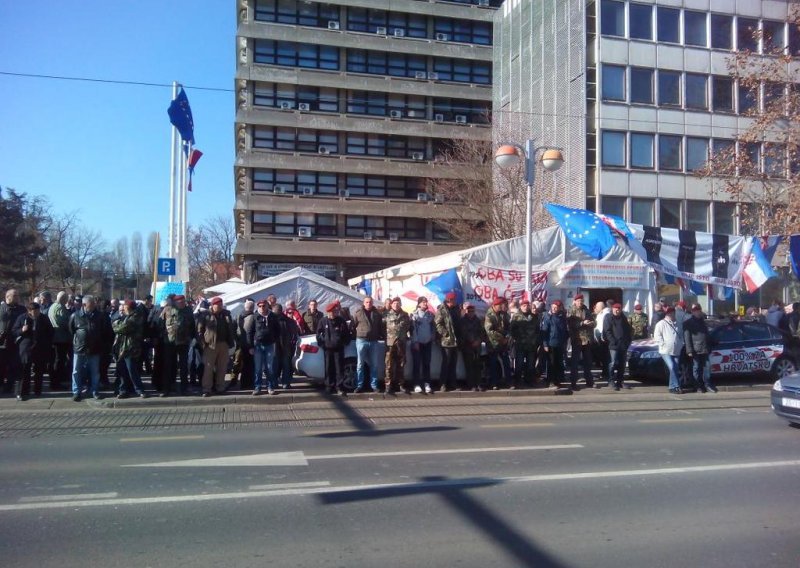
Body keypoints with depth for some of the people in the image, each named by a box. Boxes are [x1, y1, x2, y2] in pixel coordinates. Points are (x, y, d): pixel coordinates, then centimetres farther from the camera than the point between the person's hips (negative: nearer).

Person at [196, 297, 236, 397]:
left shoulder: (226, 314, 11)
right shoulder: (205, 315, -2)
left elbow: (231, 328, 14)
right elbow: (200, 329, -3)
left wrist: (231, 341, 6)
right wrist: (203, 342, -10)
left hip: (223, 344, 4)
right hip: (210, 344, -4)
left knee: (222, 367, 9)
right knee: (208, 367, -4)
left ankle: (220, 387, 18)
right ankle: (206, 389, -1)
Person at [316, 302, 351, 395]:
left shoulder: (341, 320, 2)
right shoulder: (323, 321, 1)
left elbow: (347, 333, 7)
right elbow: (318, 333, 8)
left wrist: (345, 342, 0)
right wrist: (321, 343, 1)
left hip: (339, 348, 0)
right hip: (328, 349, 1)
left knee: (339, 368, -4)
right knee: (329, 369, 5)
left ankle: (340, 387, 0)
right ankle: (330, 387, 15)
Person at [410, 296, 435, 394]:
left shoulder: (430, 314, 9)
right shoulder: (414, 314, -2)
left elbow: (433, 327, 12)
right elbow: (413, 328, -7)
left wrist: (433, 339, 2)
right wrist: (415, 341, -14)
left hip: (428, 342, 3)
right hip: (417, 342, -3)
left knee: (427, 363, 6)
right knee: (416, 364, -1)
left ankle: (427, 383, 11)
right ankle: (417, 384, 2)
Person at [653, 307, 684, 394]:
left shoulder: (676, 324, 17)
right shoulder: (661, 324, -2)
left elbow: (680, 336, 24)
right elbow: (657, 336, -9)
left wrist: (681, 344, 10)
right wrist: (663, 344, -14)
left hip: (676, 351, 6)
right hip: (666, 351, -6)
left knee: (675, 369, 3)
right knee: (672, 368, -16)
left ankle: (672, 387, 10)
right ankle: (676, 386, -12)